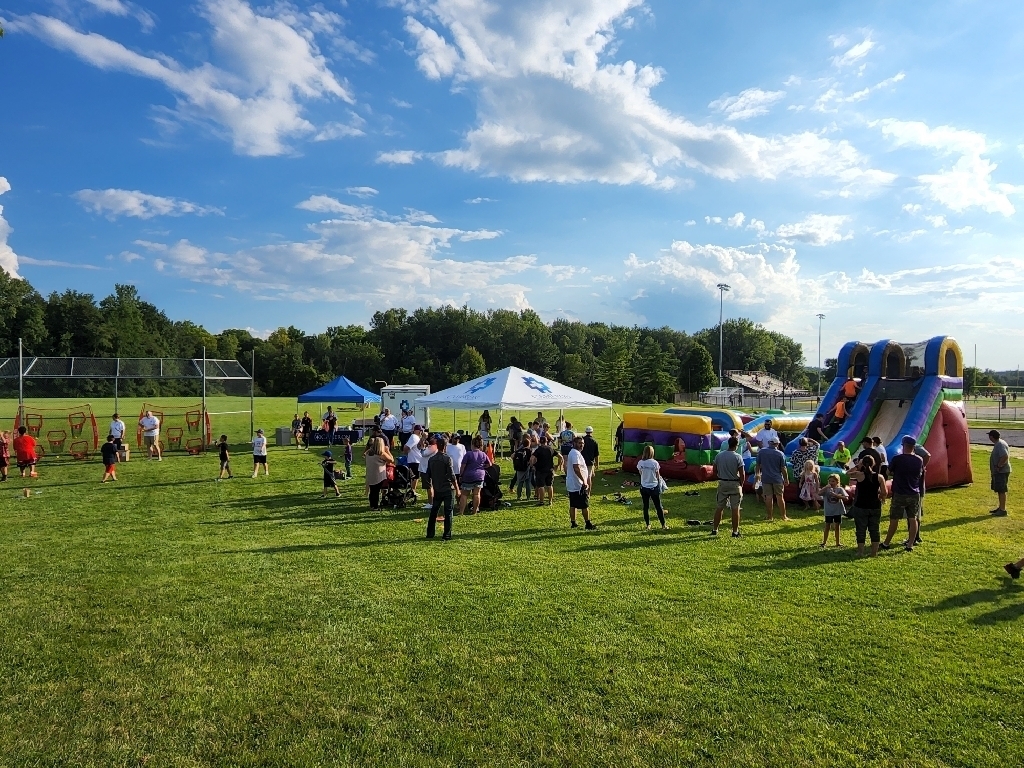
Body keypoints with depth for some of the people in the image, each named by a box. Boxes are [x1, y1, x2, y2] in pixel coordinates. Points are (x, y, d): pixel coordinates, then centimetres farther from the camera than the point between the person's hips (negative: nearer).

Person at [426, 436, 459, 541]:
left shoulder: (431, 459, 4)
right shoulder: (447, 458, -13)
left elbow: (428, 475, 11)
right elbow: (452, 475, -15)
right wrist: (457, 488, -8)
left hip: (437, 489, 5)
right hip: (448, 489, -5)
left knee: (434, 511, 15)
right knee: (448, 512, 0)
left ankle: (430, 533, 19)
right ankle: (446, 535, 0)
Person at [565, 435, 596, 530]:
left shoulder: (572, 452, 16)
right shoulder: (575, 453, -17)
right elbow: (576, 469, -29)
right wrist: (584, 481, -26)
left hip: (571, 485, 10)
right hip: (578, 485, -10)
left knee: (572, 505, 12)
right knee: (585, 505, -2)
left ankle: (573, 523, 17)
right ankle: (588, 524, 3)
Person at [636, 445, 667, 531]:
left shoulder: (640, 463, -8)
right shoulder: (655, 463, -14)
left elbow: (641, 474, 3)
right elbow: (658, 476, -5)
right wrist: (659, 486, 9)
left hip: (644, 487, 2)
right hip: (654, 487, -2)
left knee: (646, 507, 12)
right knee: (658, 506, 8)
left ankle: (647, 525, 18)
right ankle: (663, 525, 15)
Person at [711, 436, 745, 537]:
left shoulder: (719, 455, -2)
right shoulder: (738, 457, -13)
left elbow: (715, 470, 4)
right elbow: (741, 474, -11)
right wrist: (741, 484, 4)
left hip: (722, 483, 4)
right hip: (734, 484, -3)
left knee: (719, 508, 11)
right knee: (735, 509, 4)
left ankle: (714, 529, 17)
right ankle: (735, 532, 8)